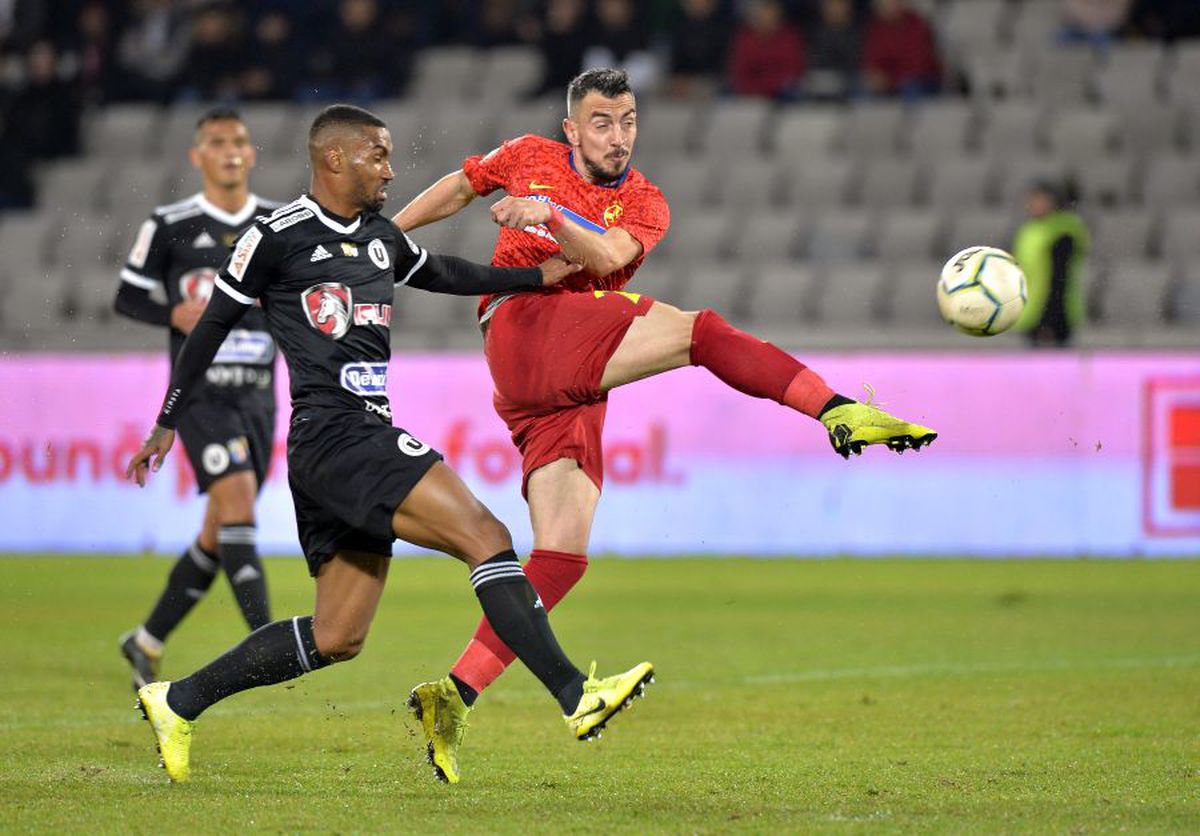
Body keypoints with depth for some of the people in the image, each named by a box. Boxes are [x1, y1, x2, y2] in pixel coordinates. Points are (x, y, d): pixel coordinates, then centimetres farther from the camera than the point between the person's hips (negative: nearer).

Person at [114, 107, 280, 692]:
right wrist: (175, 315, -14)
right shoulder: (169, 225, -2)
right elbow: (127, 297, 4)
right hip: (199, 394, -4)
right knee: (237, 498, -23)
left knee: (217, 537, 7)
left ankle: (147, 643, 23)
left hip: (257, 395, 4)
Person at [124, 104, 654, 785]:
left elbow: (441, 274, 37)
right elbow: (214, 325, 3)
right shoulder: (279, 236, -4)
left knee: (337, 638, 9)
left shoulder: (382, 236, 18)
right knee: (488, 538, -19)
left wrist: (539, 276, 34)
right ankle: (577, 697, -23)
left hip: (367, 441, 9)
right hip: (334, 438, -9)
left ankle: (178, 702, 19)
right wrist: (168, 423, 7)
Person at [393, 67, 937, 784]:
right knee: (701, 330, -20)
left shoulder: (645, 204, 17)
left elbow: (609, 256, -5)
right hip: (526, 327, -4)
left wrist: (549, 216, -22)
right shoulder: (528, 159, 16)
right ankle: (843, 412, -30)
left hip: (572, 388, 4)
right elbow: (459, 188, 35)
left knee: (564, 554, -8)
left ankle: (455, 696, -10)